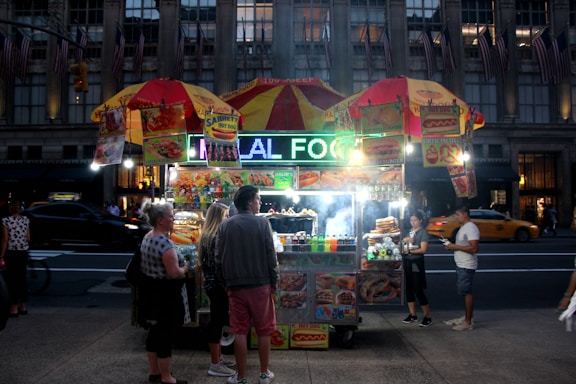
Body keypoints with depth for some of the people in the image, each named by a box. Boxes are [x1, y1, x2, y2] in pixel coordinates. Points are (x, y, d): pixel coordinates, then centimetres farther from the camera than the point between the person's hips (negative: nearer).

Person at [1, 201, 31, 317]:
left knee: (12, 279, 1)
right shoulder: (26, 220, 3)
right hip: (23, 252, 4)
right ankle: (23, 307, 19)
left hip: (11, 252, -4)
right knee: (22, 278, 12)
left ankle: (14, 308, 2)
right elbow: (28, 238, 5)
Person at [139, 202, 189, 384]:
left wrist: (178, 266, 17)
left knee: (155, 331, 19)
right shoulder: (165, 242, -24)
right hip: (165, 294, -10)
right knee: (166, 334, 2)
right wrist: (184, 268, -6)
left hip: (149, 290, 10)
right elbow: (174, 273, -26)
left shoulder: (146, 238, 7)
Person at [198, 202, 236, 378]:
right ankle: (215, 365, 9)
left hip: (211, 284, 10)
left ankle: (218, 358, 30)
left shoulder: (206, 236, 11)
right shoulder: (215, 238, -20)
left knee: (218, 320, 18)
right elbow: (219, 266, -21)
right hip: (218, 285, -10)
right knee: (217, 322, -1)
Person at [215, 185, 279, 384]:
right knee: (264, 330, 11)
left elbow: (219, 257, 3)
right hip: (260, 284, -2)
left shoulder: (225, 225, 1)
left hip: (236, 285, 2)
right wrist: (274, 280, 3)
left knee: (239, 332, 8)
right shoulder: (262, 223, -7)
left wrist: (225, 281, 13)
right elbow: (271, 255, -7)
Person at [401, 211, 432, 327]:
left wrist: (409, 251, -12)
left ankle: (427, 317, 5)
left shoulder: (423, 232, -5)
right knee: (408, 289, 10)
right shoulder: (408, 231, 13)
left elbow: (423, 249, -13)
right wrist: (405, 239, -10)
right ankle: (412, 315, 21)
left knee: (418, 291, -6)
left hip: (416, 263, -6)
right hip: (407, 263, 6)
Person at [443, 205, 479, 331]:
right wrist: (452, 246, 7)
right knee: (464, 292, 16)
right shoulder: (463, 227, 15)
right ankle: (466, 317, 25)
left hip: (466, 266, -10)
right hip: (461, 265, 10)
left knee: (467, 292, -5)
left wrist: (455, 247, -21)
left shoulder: (471, 228, -17)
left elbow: (474, 248, -25)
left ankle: (468, 322, 2)